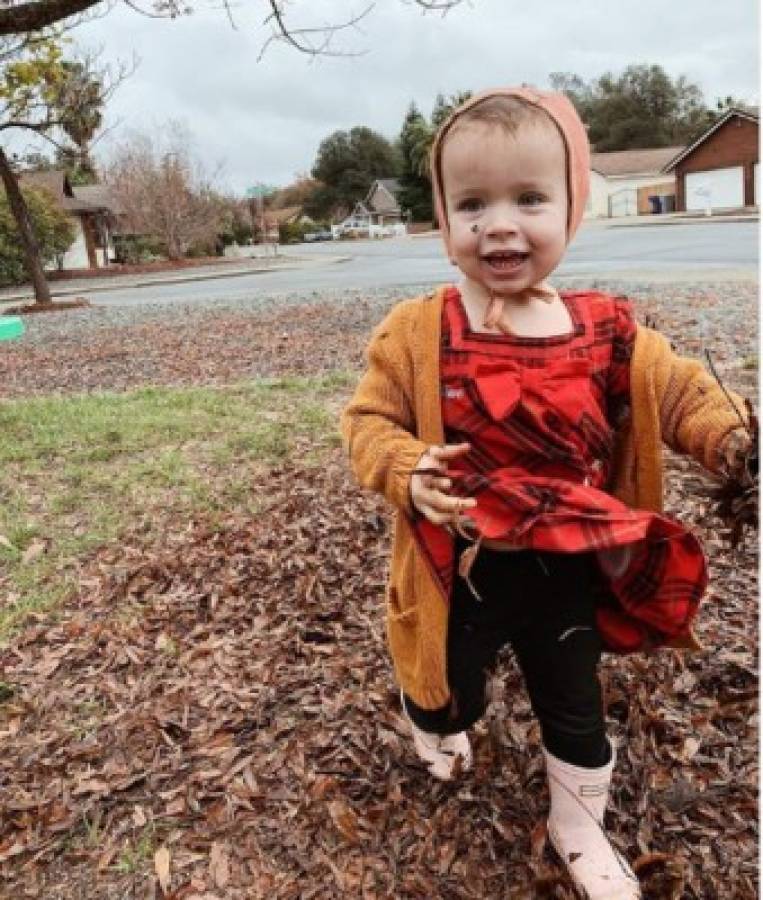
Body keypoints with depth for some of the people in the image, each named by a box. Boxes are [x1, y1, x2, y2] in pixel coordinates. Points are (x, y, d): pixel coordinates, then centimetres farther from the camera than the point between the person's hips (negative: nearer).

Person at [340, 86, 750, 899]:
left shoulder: (607, 330, -7)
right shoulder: (416, 333, -14)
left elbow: (676, 390, 3)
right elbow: (368, 420, -9)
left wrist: (729, 437, -16)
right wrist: (407, 472, -28)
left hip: (569, 572, 2)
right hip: (462, 574, -1)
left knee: (575, 708, 21)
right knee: (454, 697, 22)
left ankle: (578, 825, 50)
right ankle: (432, 721, 62)